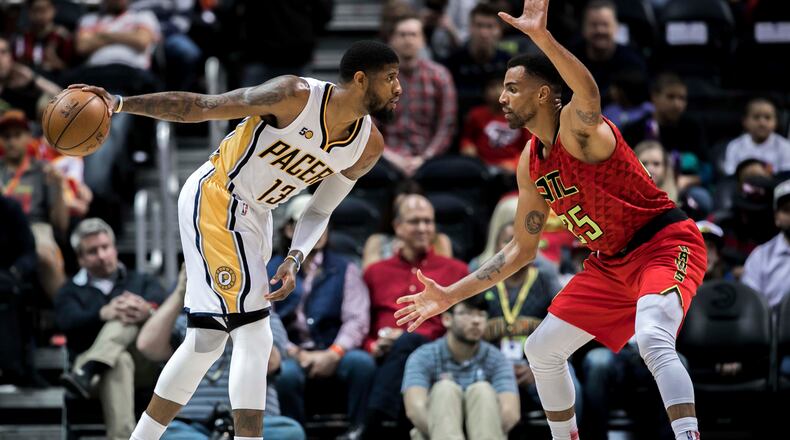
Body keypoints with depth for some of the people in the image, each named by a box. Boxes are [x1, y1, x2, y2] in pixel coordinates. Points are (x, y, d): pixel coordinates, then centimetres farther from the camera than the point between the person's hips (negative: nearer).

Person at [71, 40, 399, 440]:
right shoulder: (296, 96, -24)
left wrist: (295, 259, -12)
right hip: (214, 199, -8)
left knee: (208, 338, 13)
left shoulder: (368, 147, -4)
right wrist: (119, 104, -26)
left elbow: (319, 211, 7)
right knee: (254, 336, -15)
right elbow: (199, 107, -19)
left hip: (254, 217, 8)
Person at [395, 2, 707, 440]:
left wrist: (542, 38, -61)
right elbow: (521, 249, 13)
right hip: (610, 263, 9)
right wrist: (450, 296, 11)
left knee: (653, 341, -34)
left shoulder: (578, 128, -19)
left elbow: (589, 93, -47)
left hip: (665, 244, -9)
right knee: (541, 350, 12)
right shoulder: (531, 164, 5)